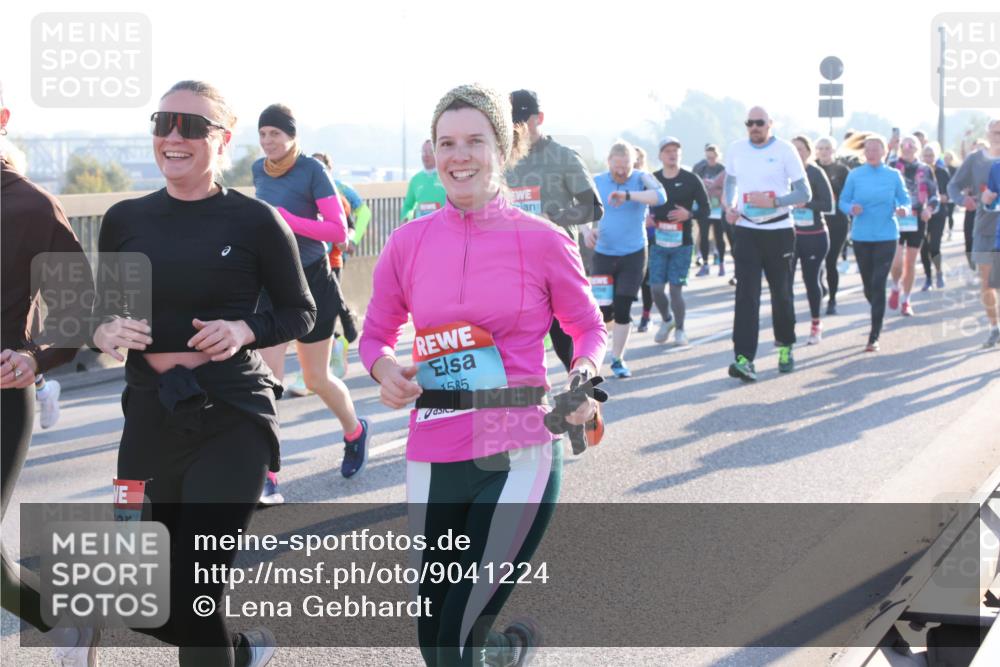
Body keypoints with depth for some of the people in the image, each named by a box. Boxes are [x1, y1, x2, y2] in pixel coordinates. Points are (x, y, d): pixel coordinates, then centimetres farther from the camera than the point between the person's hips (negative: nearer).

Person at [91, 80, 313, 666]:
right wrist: (106, 334, -8)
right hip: (150, 418, 5)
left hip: (233, 418, -5)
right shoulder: (124, 220, 5)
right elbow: (103, 315, 14)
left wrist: (243, 330, -15)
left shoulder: (255, 221, -6)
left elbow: (300, 312, 3)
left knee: (194, 594, -10)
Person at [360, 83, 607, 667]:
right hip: (433, 459, 4)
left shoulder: (542, 241, -4)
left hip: (520, 455, -3)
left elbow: (589, 328, 7)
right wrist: (384, 369, -9)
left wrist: (585, 373, -14)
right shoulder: (409, 242, 3)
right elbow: (376, 334, 13)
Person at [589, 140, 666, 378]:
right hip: (603, 254, 1)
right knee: (604, 310, -2)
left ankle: (617, 359, 13)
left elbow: (660, 196, -26)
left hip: (633, 255, -1)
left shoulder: (642, 178, -6)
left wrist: (628, 195, -40)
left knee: (623, 309, -3)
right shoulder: (597, 182, 1)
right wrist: (587, 231, -17)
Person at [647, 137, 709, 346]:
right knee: (656, 288, -1)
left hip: (682, 244, -2)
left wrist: (689, 214, -17)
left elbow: (705, 208, 1)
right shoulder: (652, 179, 4)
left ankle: (680, 329, 17)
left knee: (675, 289, -4)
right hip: (658, 243, 2)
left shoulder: (691, 180, -2)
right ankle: (666, 320, 28)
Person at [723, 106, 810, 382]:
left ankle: (785, 347, 31)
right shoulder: (736, 150, 5)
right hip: (746, 230, 2)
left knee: (781, 294, 9)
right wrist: (729, 206, 2)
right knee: (746, 295, -9)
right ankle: (744, 358, -16)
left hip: (779, 231, -2)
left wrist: (773, 201, -20)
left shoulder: (784, 150, -6)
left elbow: (804, 193, -6)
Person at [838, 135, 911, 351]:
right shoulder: (854, 175, 2)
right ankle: (877, 320, 39)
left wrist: (904, 209, -16)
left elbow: (905, 200, 6)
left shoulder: (893, 175, 1)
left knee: (878, 284, -10)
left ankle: (874, 337, -6)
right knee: (868, 285, 11)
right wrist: (851, 209, -17)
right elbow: (843, 201, 5)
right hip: (861, 236, 2)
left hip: (886, 236, -2)